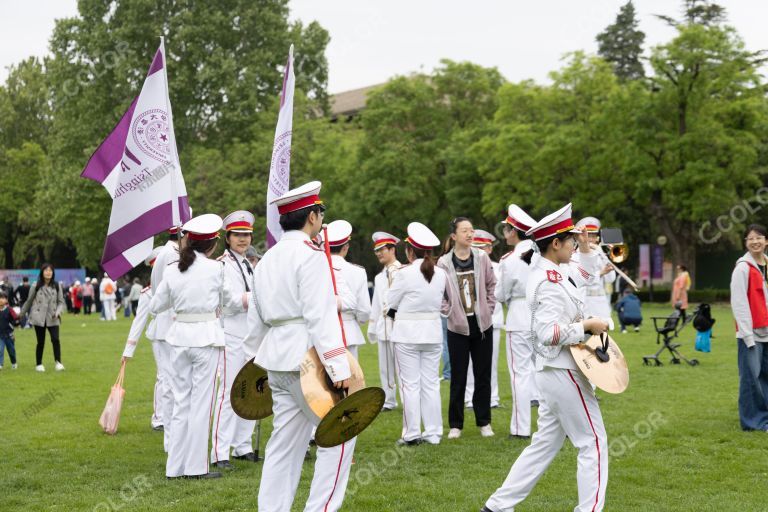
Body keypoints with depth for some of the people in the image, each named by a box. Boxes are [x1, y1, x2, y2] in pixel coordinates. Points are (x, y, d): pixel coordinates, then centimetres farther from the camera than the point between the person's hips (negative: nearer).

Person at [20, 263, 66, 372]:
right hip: (39, 318, 0)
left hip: (52, 319, 0)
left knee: (55, 339, -16)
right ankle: (39, 364, 19)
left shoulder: (57, 286, 2)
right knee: (41, 342, 4)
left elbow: (61, 302, 6)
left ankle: (58, 362, -7)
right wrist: (22, 313, 18)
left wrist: (58, 312, -12)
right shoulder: (36, 286, 0)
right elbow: (29, 301, 11)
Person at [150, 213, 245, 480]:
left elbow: (156, 306, 11)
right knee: (201, 401, 2)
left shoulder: (172, 271, 2)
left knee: (181, 400, 11)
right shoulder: (215, 268, -6)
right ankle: (196, 466, 5)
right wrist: (249, 298, 31)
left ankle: (176, 466, 14)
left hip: (179, 336, 4)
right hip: (206, 336, -4)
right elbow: (229, 299, 10)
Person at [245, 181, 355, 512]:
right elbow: (319, 315, -19)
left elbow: (255, 319, 20)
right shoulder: (311, 255, -11)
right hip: (307, 356, -9)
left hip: (277, 355, 9)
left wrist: (258, 360, 28)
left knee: (285, 440, 12)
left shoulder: (267, 260, 16)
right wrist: (338, 366, -20)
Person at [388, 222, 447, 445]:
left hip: (407, 334, -4)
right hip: (433, 332, 4)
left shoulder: (405, 274, -14)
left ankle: (412, 434, 5)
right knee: (431, 383, 10)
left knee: (410, 384, 2)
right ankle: (433, 433, 12)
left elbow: (391, 303, -4)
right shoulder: (441, 274, 0)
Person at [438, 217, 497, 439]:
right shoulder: (444, 263, -7)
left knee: (483, 375, 8)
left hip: (482, 324, 2)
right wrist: (449, 312, -8)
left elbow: (492, 285, 9)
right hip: (458, 327, -2)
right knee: (458, 377, 4)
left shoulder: (481, 258, 0)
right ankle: (455, 424, 14)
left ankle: (484, 422, 18)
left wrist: (489, 309, 2)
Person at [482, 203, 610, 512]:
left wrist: (585, 245, 18)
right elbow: (549, 333, -27)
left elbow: (585, 275, 29)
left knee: (545, 443, 15)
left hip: (554, 373, 10)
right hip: (565, 373, -10)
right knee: (593, 442, 0)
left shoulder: (551, 272, 10)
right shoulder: (550, 282, -20)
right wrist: (586, 325, -19)